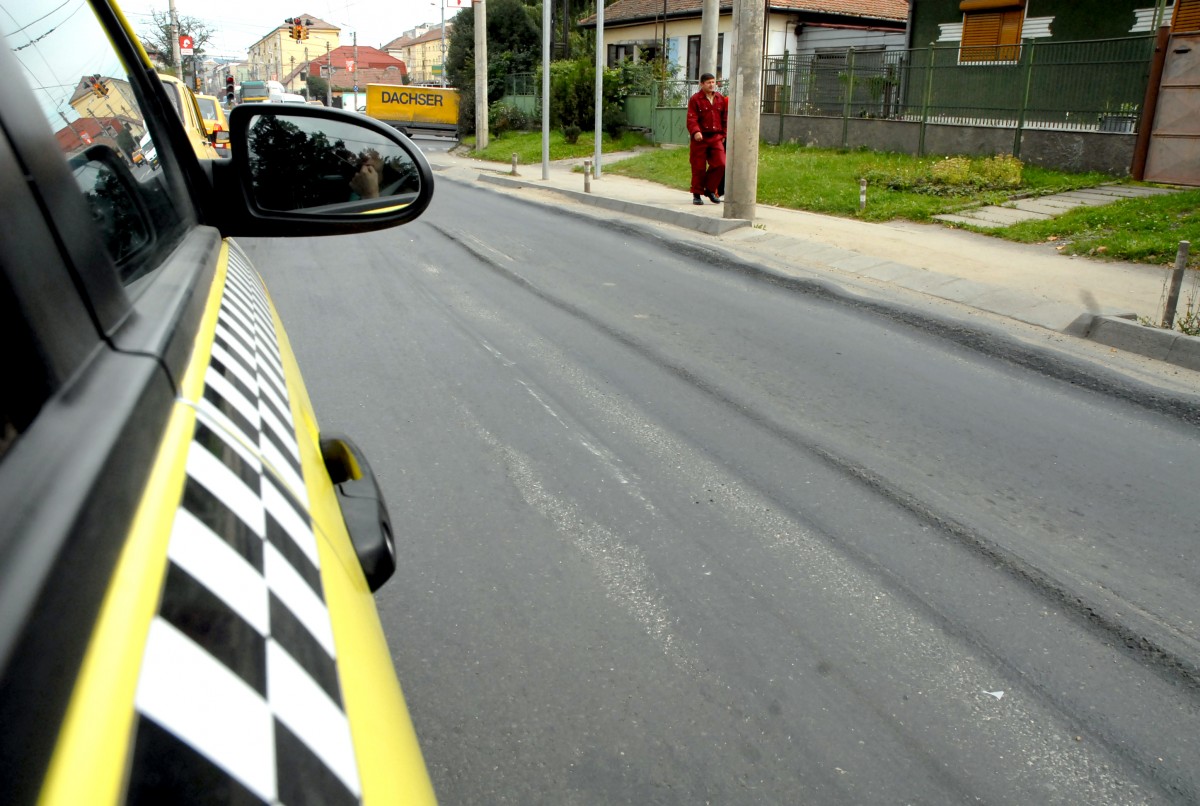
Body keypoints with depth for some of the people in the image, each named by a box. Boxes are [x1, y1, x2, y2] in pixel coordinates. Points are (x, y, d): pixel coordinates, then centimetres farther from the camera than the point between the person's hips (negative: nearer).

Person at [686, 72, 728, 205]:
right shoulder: (695, 99, -4)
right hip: (700, 138, -4)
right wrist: (695, 132, -28)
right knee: (699, 168, 1)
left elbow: (725, 118, 17)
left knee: (720, 164, -6)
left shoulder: (721, 99, 11)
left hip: (716, 138, 4)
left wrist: (724, 134, 12)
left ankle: (710, 190, 12)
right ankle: (696, 194, 14)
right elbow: (691, 119, -12)